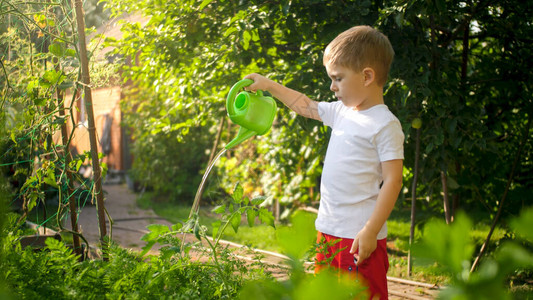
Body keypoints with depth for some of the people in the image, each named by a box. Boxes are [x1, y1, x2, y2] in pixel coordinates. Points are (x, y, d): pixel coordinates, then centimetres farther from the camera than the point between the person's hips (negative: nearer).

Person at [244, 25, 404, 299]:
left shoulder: (385, 125, -13)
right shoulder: (341, 112, 11)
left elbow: (392, 180, -16)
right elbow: (305, 105, 29)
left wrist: (371, 231, -20)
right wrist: (268, 86, 28)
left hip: (360, 236, -8)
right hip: (328, 230, 8)